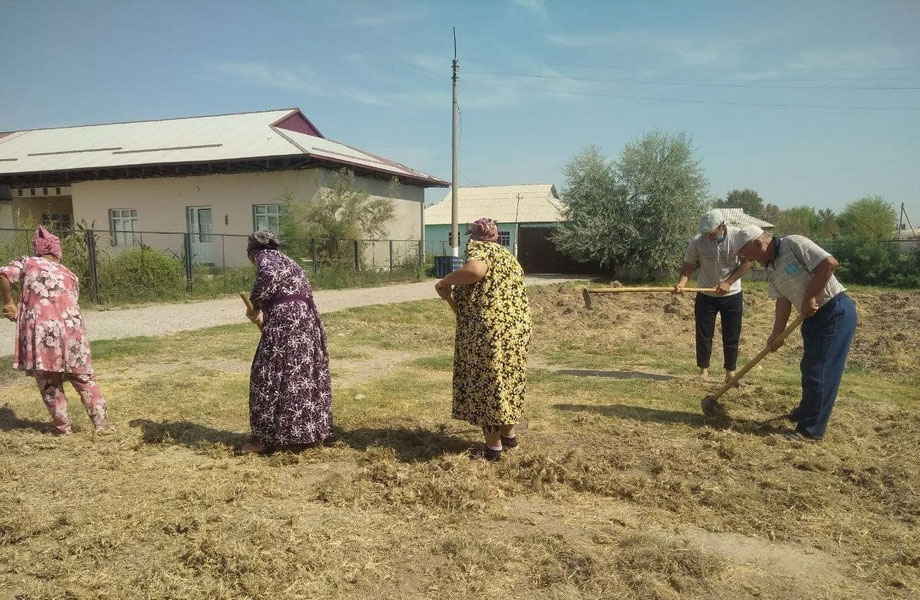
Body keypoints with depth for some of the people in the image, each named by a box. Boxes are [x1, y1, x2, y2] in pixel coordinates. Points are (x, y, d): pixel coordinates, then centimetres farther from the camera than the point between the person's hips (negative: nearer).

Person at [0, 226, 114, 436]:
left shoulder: (27, 263, 10)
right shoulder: (70, 275, 19)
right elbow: (72, 305, 15)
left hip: (41, 332, -2)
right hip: (71, 330, 2)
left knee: (49, 383, 14)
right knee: (85, 380, 11)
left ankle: (63, 427, 18)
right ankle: (102, 424, 7)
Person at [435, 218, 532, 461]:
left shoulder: (478, 247, 0)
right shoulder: (510, 259, 23)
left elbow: (476, 269, -22)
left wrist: (445, 283, -10)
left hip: (487, 330, -8)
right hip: (518, 328, 8)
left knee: (484, 384, 5)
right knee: (508, 380, 22)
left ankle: (494, 445, 13)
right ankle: (509, 434, 37)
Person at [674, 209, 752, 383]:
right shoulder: (697, 241, -13)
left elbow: (746, 262, -8)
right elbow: (688, 265, -6)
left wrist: (728, 282, -18)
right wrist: (681, 283, -26)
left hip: (732, 295, 0)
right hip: (706, 295, 0)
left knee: (732, 336, 7)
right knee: (703, 335, 3)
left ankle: (730, 372, 20)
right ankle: (703, 370, 18)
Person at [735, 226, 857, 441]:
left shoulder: (793, 244, -16)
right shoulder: (770, 268, 9)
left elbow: (829, 262, -24)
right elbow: (783, 300, 8)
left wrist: (810, 297, -21)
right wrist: (777, 333, 0)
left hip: (836, 311, -9)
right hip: (814, 317, 9)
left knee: (820, 373, -5)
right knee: (809, 368, 21)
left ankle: (811, 430, 4)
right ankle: (805, 412, 40)